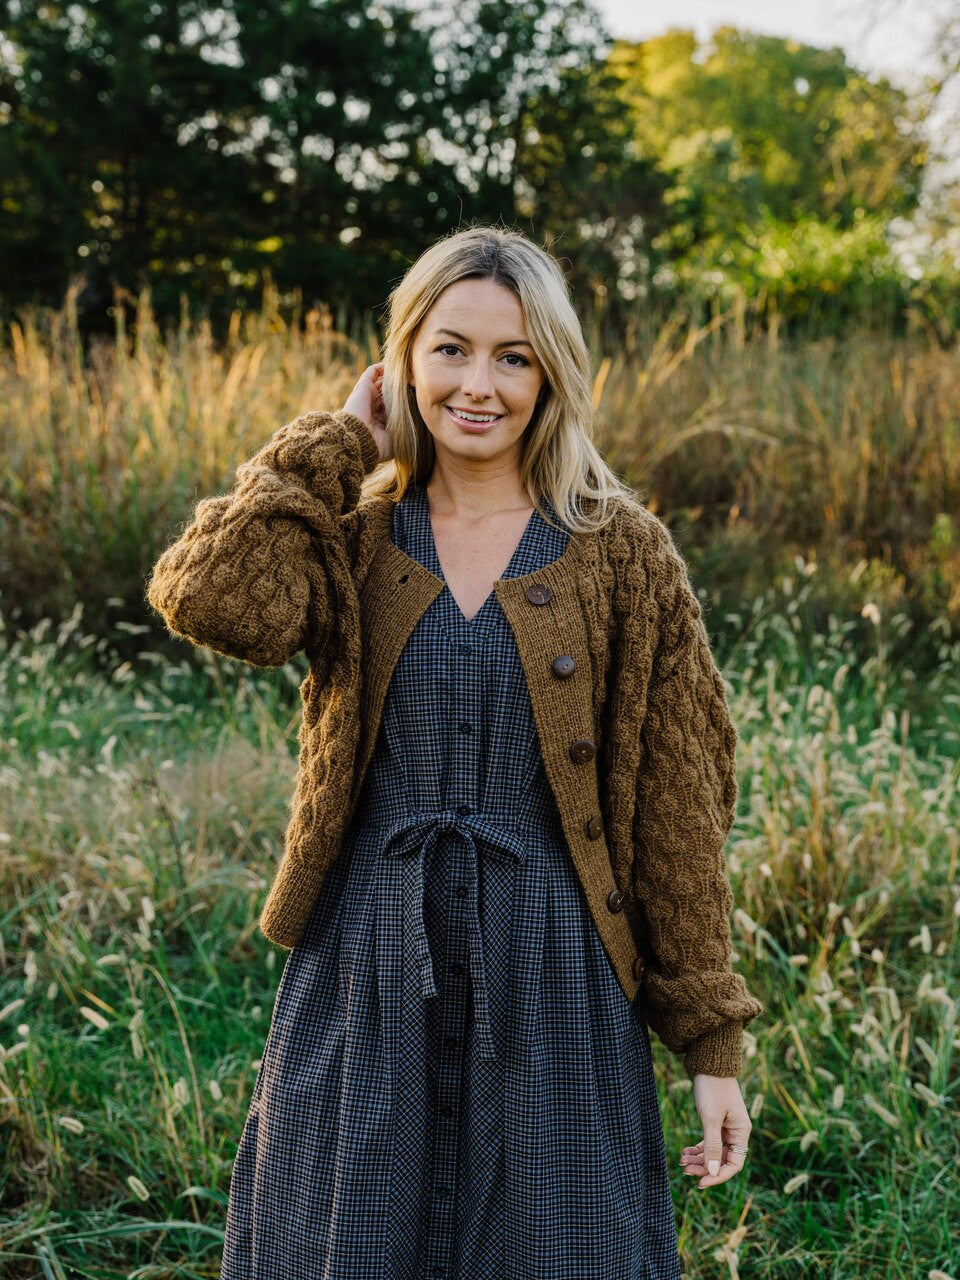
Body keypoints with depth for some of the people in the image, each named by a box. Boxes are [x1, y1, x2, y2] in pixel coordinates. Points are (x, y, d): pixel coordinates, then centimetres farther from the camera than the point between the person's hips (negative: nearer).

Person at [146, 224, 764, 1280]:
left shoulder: (620, 554, -2)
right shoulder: (352, 538, 2)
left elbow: (676, 805, -1)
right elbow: (213, 600, -21)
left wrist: (710, 1037, -2)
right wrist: (340, 440, -9)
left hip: (553, 989, -1)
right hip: (365, 977, 1)